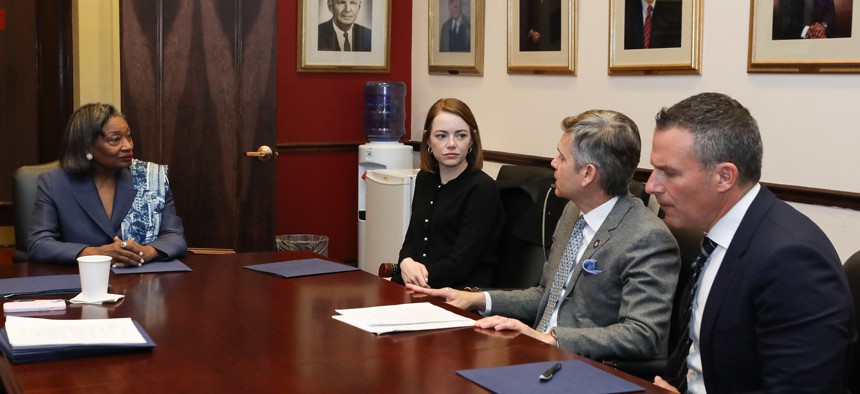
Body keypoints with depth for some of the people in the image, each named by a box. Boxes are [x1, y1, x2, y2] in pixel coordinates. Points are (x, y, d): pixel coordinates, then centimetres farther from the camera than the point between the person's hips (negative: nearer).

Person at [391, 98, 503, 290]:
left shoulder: (483, 189, -9)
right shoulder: (425, 179, 14)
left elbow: (461, 264, -13)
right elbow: (411, 239, 14)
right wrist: (406, 263, -7)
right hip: (418, 288, 6)